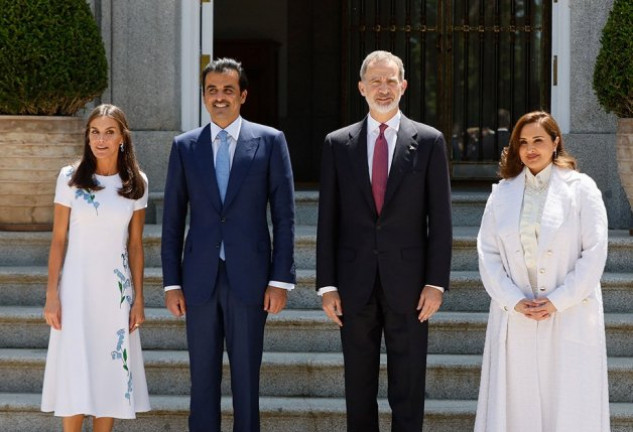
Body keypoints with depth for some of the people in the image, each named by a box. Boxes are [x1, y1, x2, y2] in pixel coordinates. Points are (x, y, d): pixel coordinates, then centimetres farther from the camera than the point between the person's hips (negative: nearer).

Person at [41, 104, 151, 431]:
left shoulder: (135, 183, 2)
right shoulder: (70, 178, -4)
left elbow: (135, 245, 6)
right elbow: (58, 240, -2)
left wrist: (138, 298, 3)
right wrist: (51, 295, -5)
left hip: (117, 288, 2)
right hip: (77, 285, -2)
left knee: (112, 371, 5)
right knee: (75, 371, -1)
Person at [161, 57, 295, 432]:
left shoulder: (270, 141, 2)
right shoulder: (185, 147, 8)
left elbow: (284, 216, 0)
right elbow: (173, 220, 9)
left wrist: (281, 280, -6)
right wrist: (172, 282, 4)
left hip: (249, 277, -2)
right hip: (200, 278, 2)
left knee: (247, 377, 4)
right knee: (203, 377, 6)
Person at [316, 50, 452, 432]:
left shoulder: (428, 141, 3)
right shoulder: (338, 144, 6)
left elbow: (440, 219, 1)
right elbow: (328, 221, 6)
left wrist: (436, 282, -5)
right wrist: (327, 286, 0)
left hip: (407, 285, -1)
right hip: (355, 285, 2)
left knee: (408, 395, 2)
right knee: (359, 391, 9)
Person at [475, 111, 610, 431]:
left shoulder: (581, 188, 3)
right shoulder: (503, 192, 10)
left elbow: (595, 252, -3)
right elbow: (487, 252, 6)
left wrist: (558, 301, -10)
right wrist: (514, 301, -7)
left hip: (570, 315, -2)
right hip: (515, 318, 2)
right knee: (517, 403, 2)